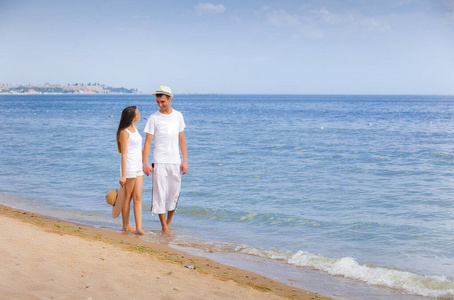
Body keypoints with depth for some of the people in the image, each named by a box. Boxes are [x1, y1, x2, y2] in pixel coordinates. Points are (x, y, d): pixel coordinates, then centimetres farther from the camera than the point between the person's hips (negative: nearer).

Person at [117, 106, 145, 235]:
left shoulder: (135, 127, 12)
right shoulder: (124, 132, -13)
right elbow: (123, 154, -15)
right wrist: (123, 175, -17)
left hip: (138, 168, 8)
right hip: (129, 167, -8)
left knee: (137, 197, 1)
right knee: (128, 198, 3)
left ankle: (138, 227, -3)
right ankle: (125, 226, 15)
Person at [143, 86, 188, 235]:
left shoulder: (178, 115, 8)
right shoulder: (154, 118, -3)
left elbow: (182, 139, 12)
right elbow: (147, 141, -3)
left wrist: (185, 160, 7)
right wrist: (145, 163, -10)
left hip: (175, 161, 3)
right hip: (159, 162, -3)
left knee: (174, 194, 7)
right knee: (160, 194, -5)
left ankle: (168, 222, 23)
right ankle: (164, 227, 2)